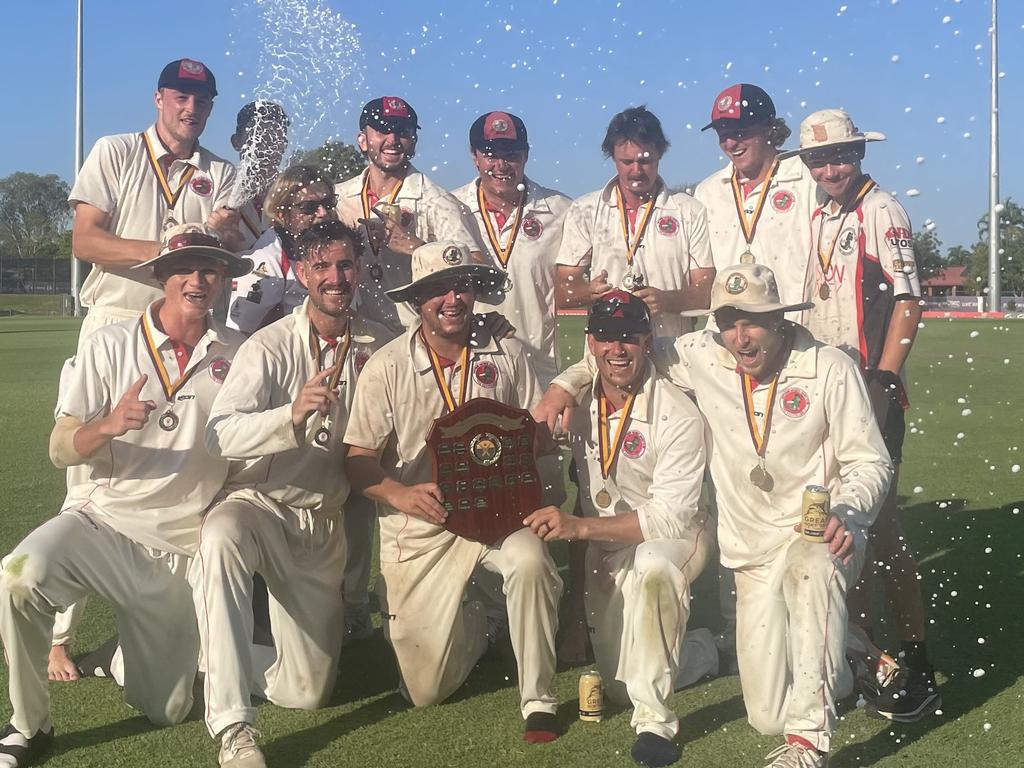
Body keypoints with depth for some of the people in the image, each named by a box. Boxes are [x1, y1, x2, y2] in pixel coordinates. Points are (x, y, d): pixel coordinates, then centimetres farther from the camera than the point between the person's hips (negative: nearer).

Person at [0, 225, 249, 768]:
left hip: (184, 546, 2)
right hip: (102, 521, -1)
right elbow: (60, 450, -3)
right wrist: (108, 426, -24)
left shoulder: (237, 354, 4)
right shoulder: (111, 344, 1)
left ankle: (128, 651, 39)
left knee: (166, 711, 4)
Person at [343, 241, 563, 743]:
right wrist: (401, 494, -24)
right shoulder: (386, 367, -4)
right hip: (419, 528, 0)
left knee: (530, 562, -36)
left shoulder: (506, 355, 3)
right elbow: (358, 460, -5)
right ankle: (474, 623, 32)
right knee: (424, 689, -3)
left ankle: (539, 702, -15)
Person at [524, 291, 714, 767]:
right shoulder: (580, 404, -4)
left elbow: (669, 517, -28)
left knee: (651, 564, -43)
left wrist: (578, 527, -36)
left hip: (677, 535, -5)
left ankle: (655, 720, -30)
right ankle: (693, 649, 39)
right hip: (606, 543, 6)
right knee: (619, 686, 5)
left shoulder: (679, 416, -21)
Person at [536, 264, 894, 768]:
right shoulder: (703, 357, -3)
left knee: (813, 567, -42)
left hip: (821, 536, -3)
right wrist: (566, 383, -2)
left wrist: (845, 513, -25)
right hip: (754, 552, 3)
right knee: (768, 716, 0)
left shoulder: (831, 369, -9)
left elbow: (870, 463, -5)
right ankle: (837, 661, 35)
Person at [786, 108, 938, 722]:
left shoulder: (881, 211, -7)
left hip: (871, 388, -7)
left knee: (879, 522, -7)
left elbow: (907, 301, -13)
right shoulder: (819, 218, 15)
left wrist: (881, 383, -18)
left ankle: (917, 665, 5)